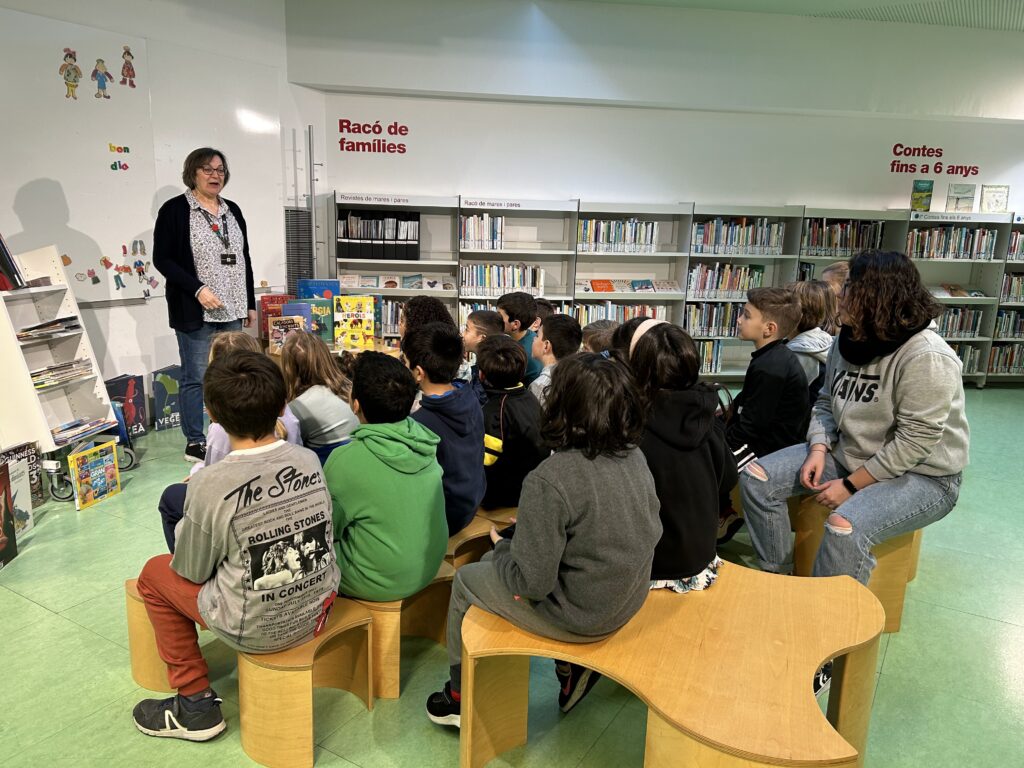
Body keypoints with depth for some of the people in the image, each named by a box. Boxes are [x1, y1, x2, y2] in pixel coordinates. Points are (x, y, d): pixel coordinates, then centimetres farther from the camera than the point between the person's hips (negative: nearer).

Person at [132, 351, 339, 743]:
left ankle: (195, 703, 21)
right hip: (318, 607, 5)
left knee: (155, 572, 16)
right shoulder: (310, 459, -9)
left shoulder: (211, 485, -23)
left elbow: (192, 572, -9)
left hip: (257, 631, -5)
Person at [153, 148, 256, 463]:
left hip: (232, 310, 6)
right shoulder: (175, 210, -3)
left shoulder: (232, 211, 15)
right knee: (196, 377, -1)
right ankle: (194, 443, 10)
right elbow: (162, 259, -8)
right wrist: (198, 289, -18)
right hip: (195, 312, -5)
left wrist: (250, 303, 16)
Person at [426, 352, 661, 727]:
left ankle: (460, 697, 34)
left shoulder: (548, 480, -29)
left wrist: (501, 547, -3)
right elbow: (653, 531, 4)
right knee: (493, 563, 26)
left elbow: (532, 583, -25)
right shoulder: (635, 458, -8)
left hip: (578, 616, -7)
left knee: (465, 580, 17)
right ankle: (572, 668, 27)